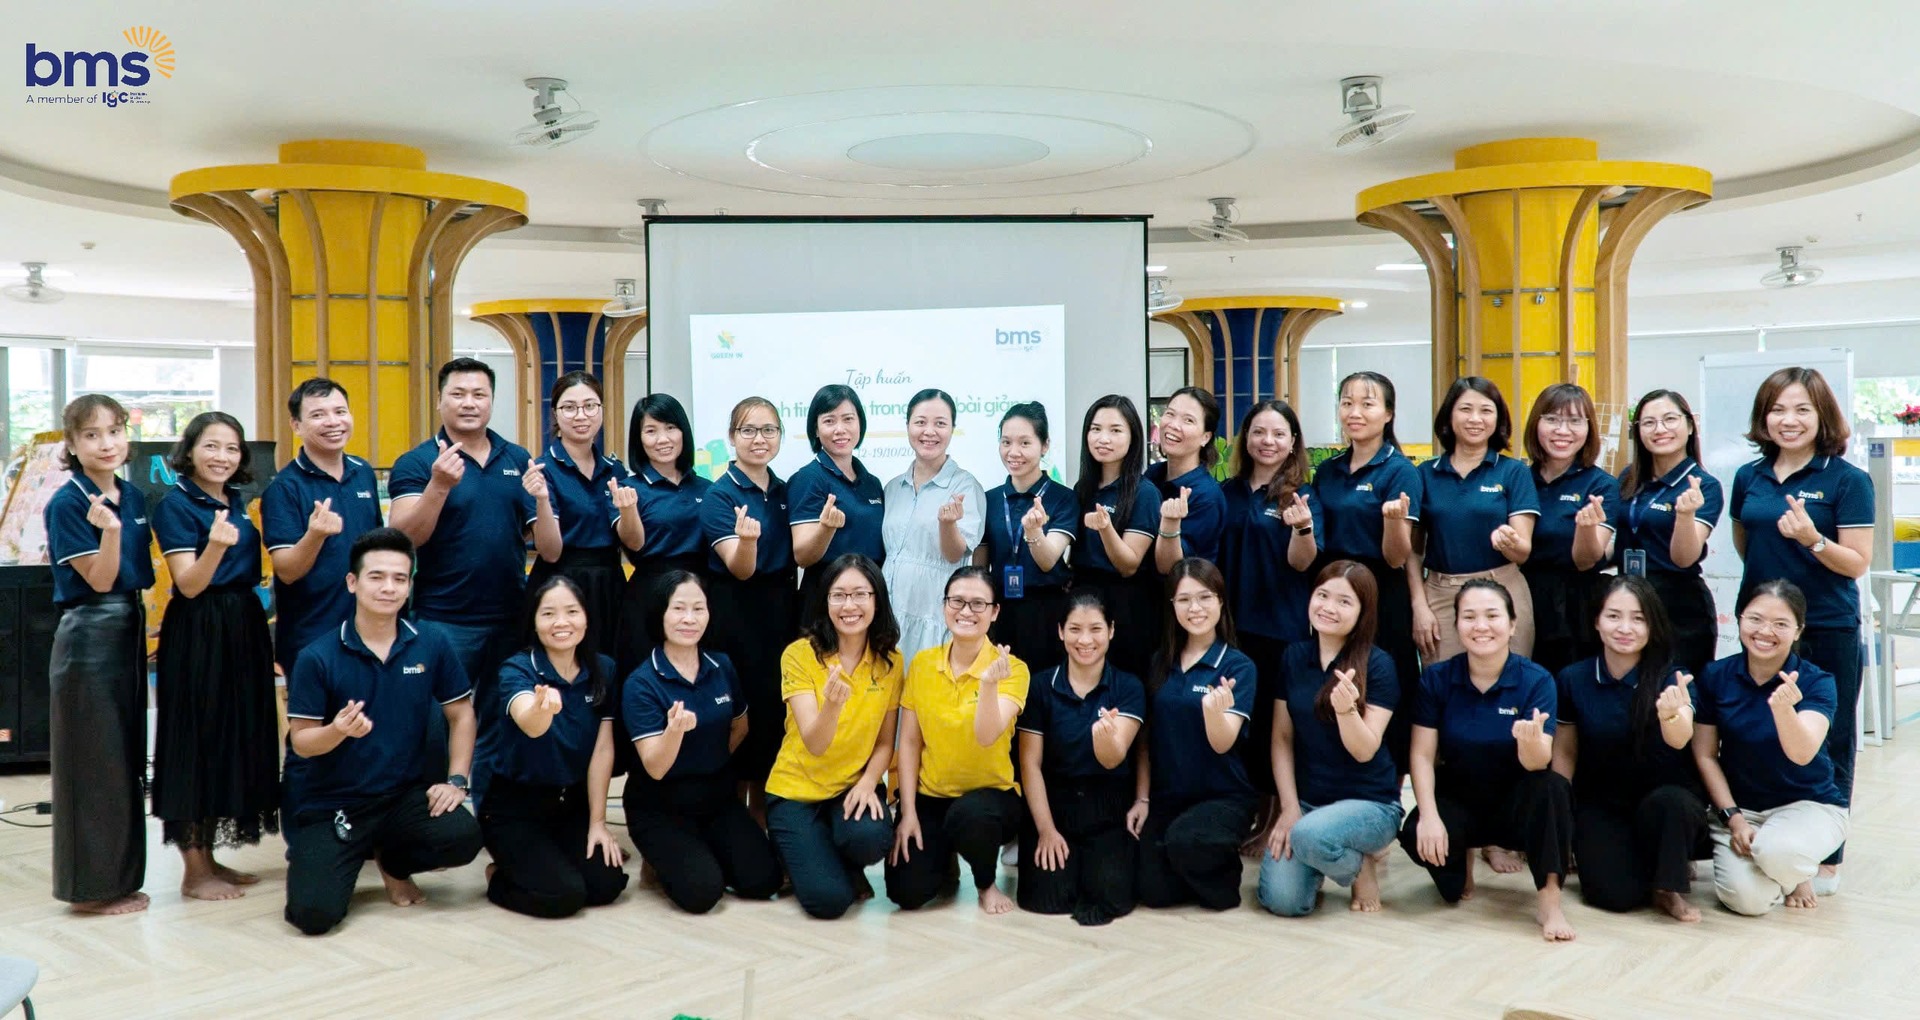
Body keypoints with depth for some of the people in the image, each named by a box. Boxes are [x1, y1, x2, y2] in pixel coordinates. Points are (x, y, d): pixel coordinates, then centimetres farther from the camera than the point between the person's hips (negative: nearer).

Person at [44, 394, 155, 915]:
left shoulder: (134, 497, 8)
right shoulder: (67, 504, -12)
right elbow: (99, 580, -15)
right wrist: (108, 530, -31)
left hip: (130, 631, 8)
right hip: (88, 634, -8)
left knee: (128, 757, 12)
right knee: (93, 762, -1)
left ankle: (120, 878, 23)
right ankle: (91, 886, 10)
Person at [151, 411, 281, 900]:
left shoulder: (237, 501, 11)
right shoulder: (176, 504, -10)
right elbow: (189, 585, -18)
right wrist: (216, 544, -31)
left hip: (244, 628, 8)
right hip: (197, 635, -8)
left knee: (236, 737, 11)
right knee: (198, 739, -2)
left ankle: (210, 856, 22)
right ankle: (194, 871, 7)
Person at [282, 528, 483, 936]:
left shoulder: (433, 643, -4)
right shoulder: (317, 658, -10)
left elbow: (461, 713, 6)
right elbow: (301, 742, -7)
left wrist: (456, 780, -4)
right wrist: (339, 730, -29)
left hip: (403, 795, 2)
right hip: (327, 804, -2)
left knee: (464, 836, -26)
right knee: (315, 914, -19)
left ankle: (392, 862, 11)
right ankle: (313, 857, 20)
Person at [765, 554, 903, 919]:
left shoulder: (890, 660, -4)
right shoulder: (799, 655, -14)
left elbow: (885, 742, 4)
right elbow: (814, 745, -21)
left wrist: (868, 782, -17)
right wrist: (832, 705, -42)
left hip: (854, 786, 2)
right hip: (796, 790, -2)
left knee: (870, 839, -32)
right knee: (829, 899, -19)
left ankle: (851, 870, 6)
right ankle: (803, 852, 16)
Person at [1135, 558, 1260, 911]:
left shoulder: (1238, 666, -9)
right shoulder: (1160, 663, 5)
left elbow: (1222, 744, -19)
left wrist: (1213, 709, -40)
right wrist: (1142, 797, 7)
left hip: (1223, 797, -4)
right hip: (1167, 796, 4)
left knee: (1184, 839, -35)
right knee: (1155, 891, -15)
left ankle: (1222, 877, -1)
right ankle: (1196, 875, 19)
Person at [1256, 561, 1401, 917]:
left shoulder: (1378, 665, -11)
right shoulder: (1293, 656, 2)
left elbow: (1364, 751, -16)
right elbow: (1282, 738, 3)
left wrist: (1346, 709, -36)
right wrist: (1289, 807, -6)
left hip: (1368, 802, -4)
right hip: (1306, 799, 4)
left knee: (1310, 836, -37)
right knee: (1283, 900, -18)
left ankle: (1362, 866, -2)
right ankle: (1318, 862, 16)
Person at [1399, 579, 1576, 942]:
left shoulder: (1537, 680, -14)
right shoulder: (1436, 678, -8)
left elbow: (1537, 764, -25)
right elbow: (1423, 754, -9)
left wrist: (1531, 739, -50)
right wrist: (1429, 815, -24)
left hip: (1516, 803, -1)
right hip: (1458, 799, 1)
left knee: (1553, 787, -34)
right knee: (1415, 835, -30)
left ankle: (1549, 897, -19)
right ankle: (1462, 858, 8)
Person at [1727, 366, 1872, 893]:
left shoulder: (1847, 479, -7)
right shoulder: (1749, 477, 7)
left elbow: (1857, 563, -11)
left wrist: (1812, 539, -26)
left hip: (1827, 631, -4)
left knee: (1825, 745, 5)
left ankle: (1825, 861, 16)